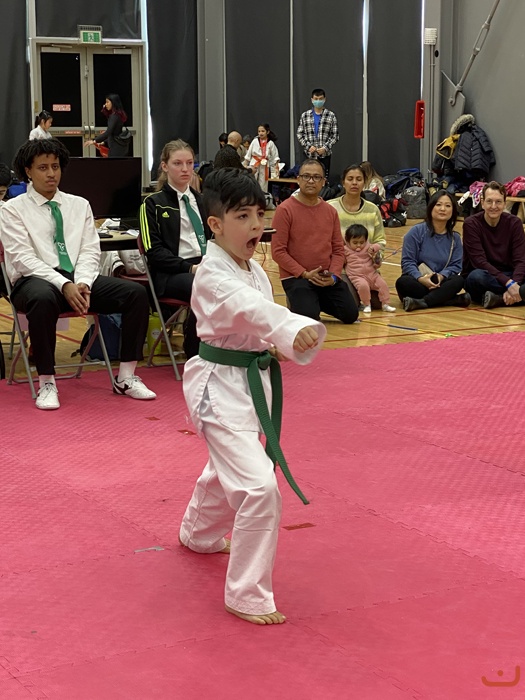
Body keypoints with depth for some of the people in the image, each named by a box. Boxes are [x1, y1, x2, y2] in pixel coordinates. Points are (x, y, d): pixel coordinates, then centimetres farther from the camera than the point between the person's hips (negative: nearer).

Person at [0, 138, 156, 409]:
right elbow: (23, 259, -8)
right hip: (35, 279, -4)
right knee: (43, 299, -42)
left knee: (137, 293, -17)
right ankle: (46, 383, -27)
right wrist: (64, 285, -21)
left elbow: (90, 251, 9)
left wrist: (82, 283, -13)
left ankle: (126, 378, -10)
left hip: (79, 278, 5)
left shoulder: (79, 205, 17)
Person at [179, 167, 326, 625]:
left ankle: (199, 534, 60)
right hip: (220, 387, -9)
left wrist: (275, 346, -2)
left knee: (227, 468, 31)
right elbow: (251, 309, -44)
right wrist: (296, 330, -60)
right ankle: (248, 595, -8)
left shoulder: (253, 269, 4)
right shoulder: (213, 276, -24)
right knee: (259, 487, -20)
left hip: (251, 379, 9)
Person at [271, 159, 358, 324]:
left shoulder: (330, 211, 8)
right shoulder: (285, 210, -9)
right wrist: (305, 274, -15)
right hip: (296, 277, -5)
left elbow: (338, 249, 10)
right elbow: (278, 251, -11)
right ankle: (299, 301, 10)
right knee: (308, 317, -25)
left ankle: (319, 301, 21)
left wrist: (333, 275, -7)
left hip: (327, 279, 5)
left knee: (351, 314, -6)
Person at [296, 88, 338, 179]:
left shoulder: (331, 116, 2)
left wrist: (325, 148, -12)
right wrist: (308, 146, -7)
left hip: (325, 154, -1)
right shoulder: (304, 116, 6)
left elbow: (335, 136, 1)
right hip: (309, 154, 1)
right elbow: (299, 134, 7)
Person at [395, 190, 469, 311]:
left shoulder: (455, 238, 8)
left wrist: (442, 276, -21)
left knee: (458, 280, -27)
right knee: (403, 282, -35)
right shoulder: (416, 232, -2)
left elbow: (456, 265, 2)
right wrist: (420, 278, -25)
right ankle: (454, 300, -34)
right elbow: (407, 262, -7)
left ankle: (421, 302, -38)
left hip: (440, 284, 2)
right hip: (417, 283, -2)